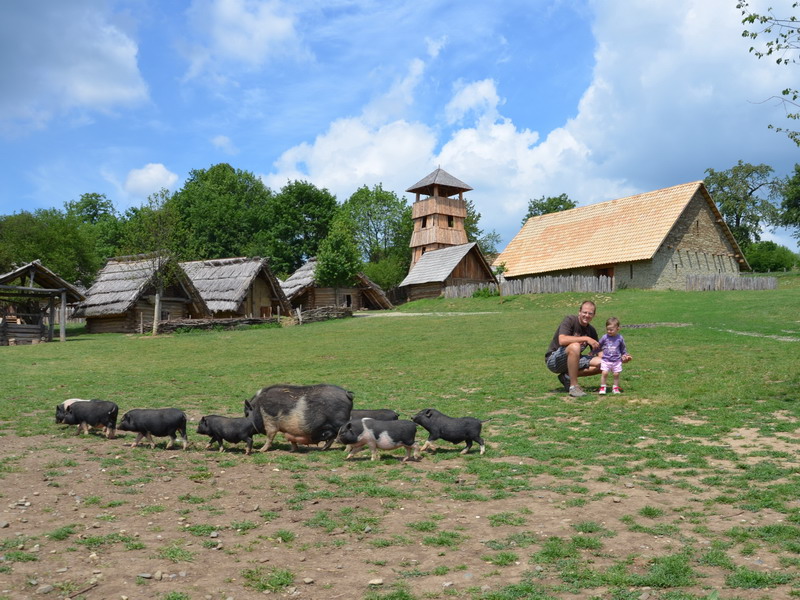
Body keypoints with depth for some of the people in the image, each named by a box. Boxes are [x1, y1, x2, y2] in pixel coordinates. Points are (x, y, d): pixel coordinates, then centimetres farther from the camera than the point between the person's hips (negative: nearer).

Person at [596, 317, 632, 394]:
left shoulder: (620, 338, 0)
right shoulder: (604, 338, -2)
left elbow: (623, 349, 14)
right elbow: (598, 346, 11)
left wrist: (625, 356, 10)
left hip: (617, 361, 1)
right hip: (605, 360, -1)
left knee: (616, 374, 0)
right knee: (604, 373, -11)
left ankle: (615, 388, 16)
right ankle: (602, 387, 0)